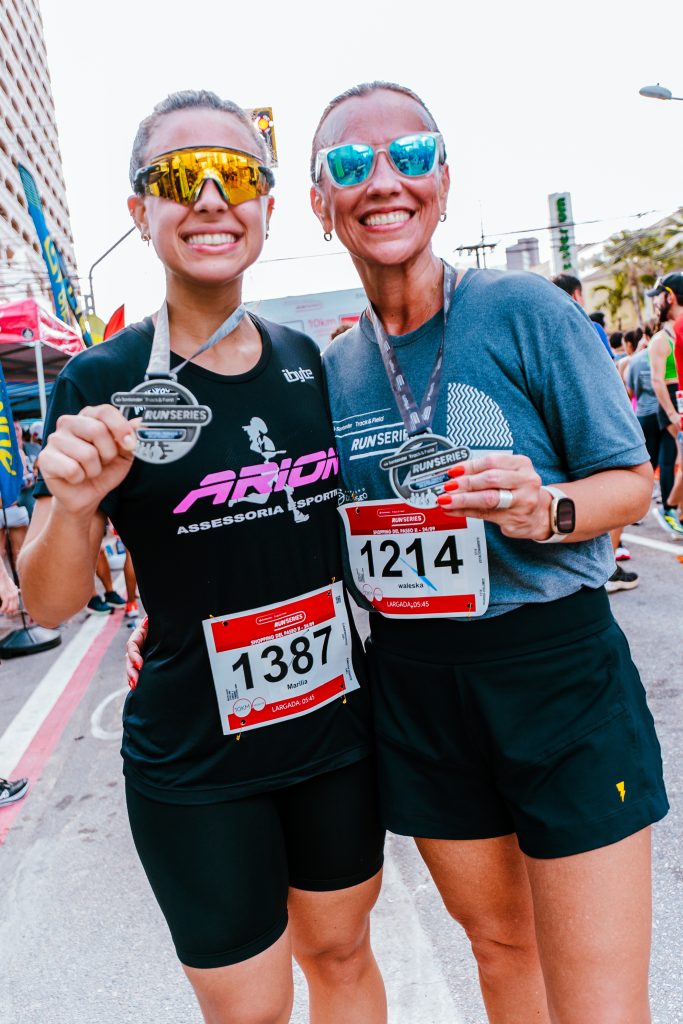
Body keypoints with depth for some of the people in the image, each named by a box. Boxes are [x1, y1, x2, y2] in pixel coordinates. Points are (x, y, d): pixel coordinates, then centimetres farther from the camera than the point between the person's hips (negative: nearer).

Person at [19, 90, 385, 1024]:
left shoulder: (310, 362, 0)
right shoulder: (104, 384, -12)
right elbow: (51, 604, -10)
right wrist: (73, 504, -28)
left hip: (337, 729, 4)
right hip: (195, 767, -3)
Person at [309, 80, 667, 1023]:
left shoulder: (525, 310, -10)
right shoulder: (332, 367, 3)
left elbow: (632, 479, -5)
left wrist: (547, 511, -26)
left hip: (557, 670, -4)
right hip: (414, 687, 4)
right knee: (499, 941, 23)